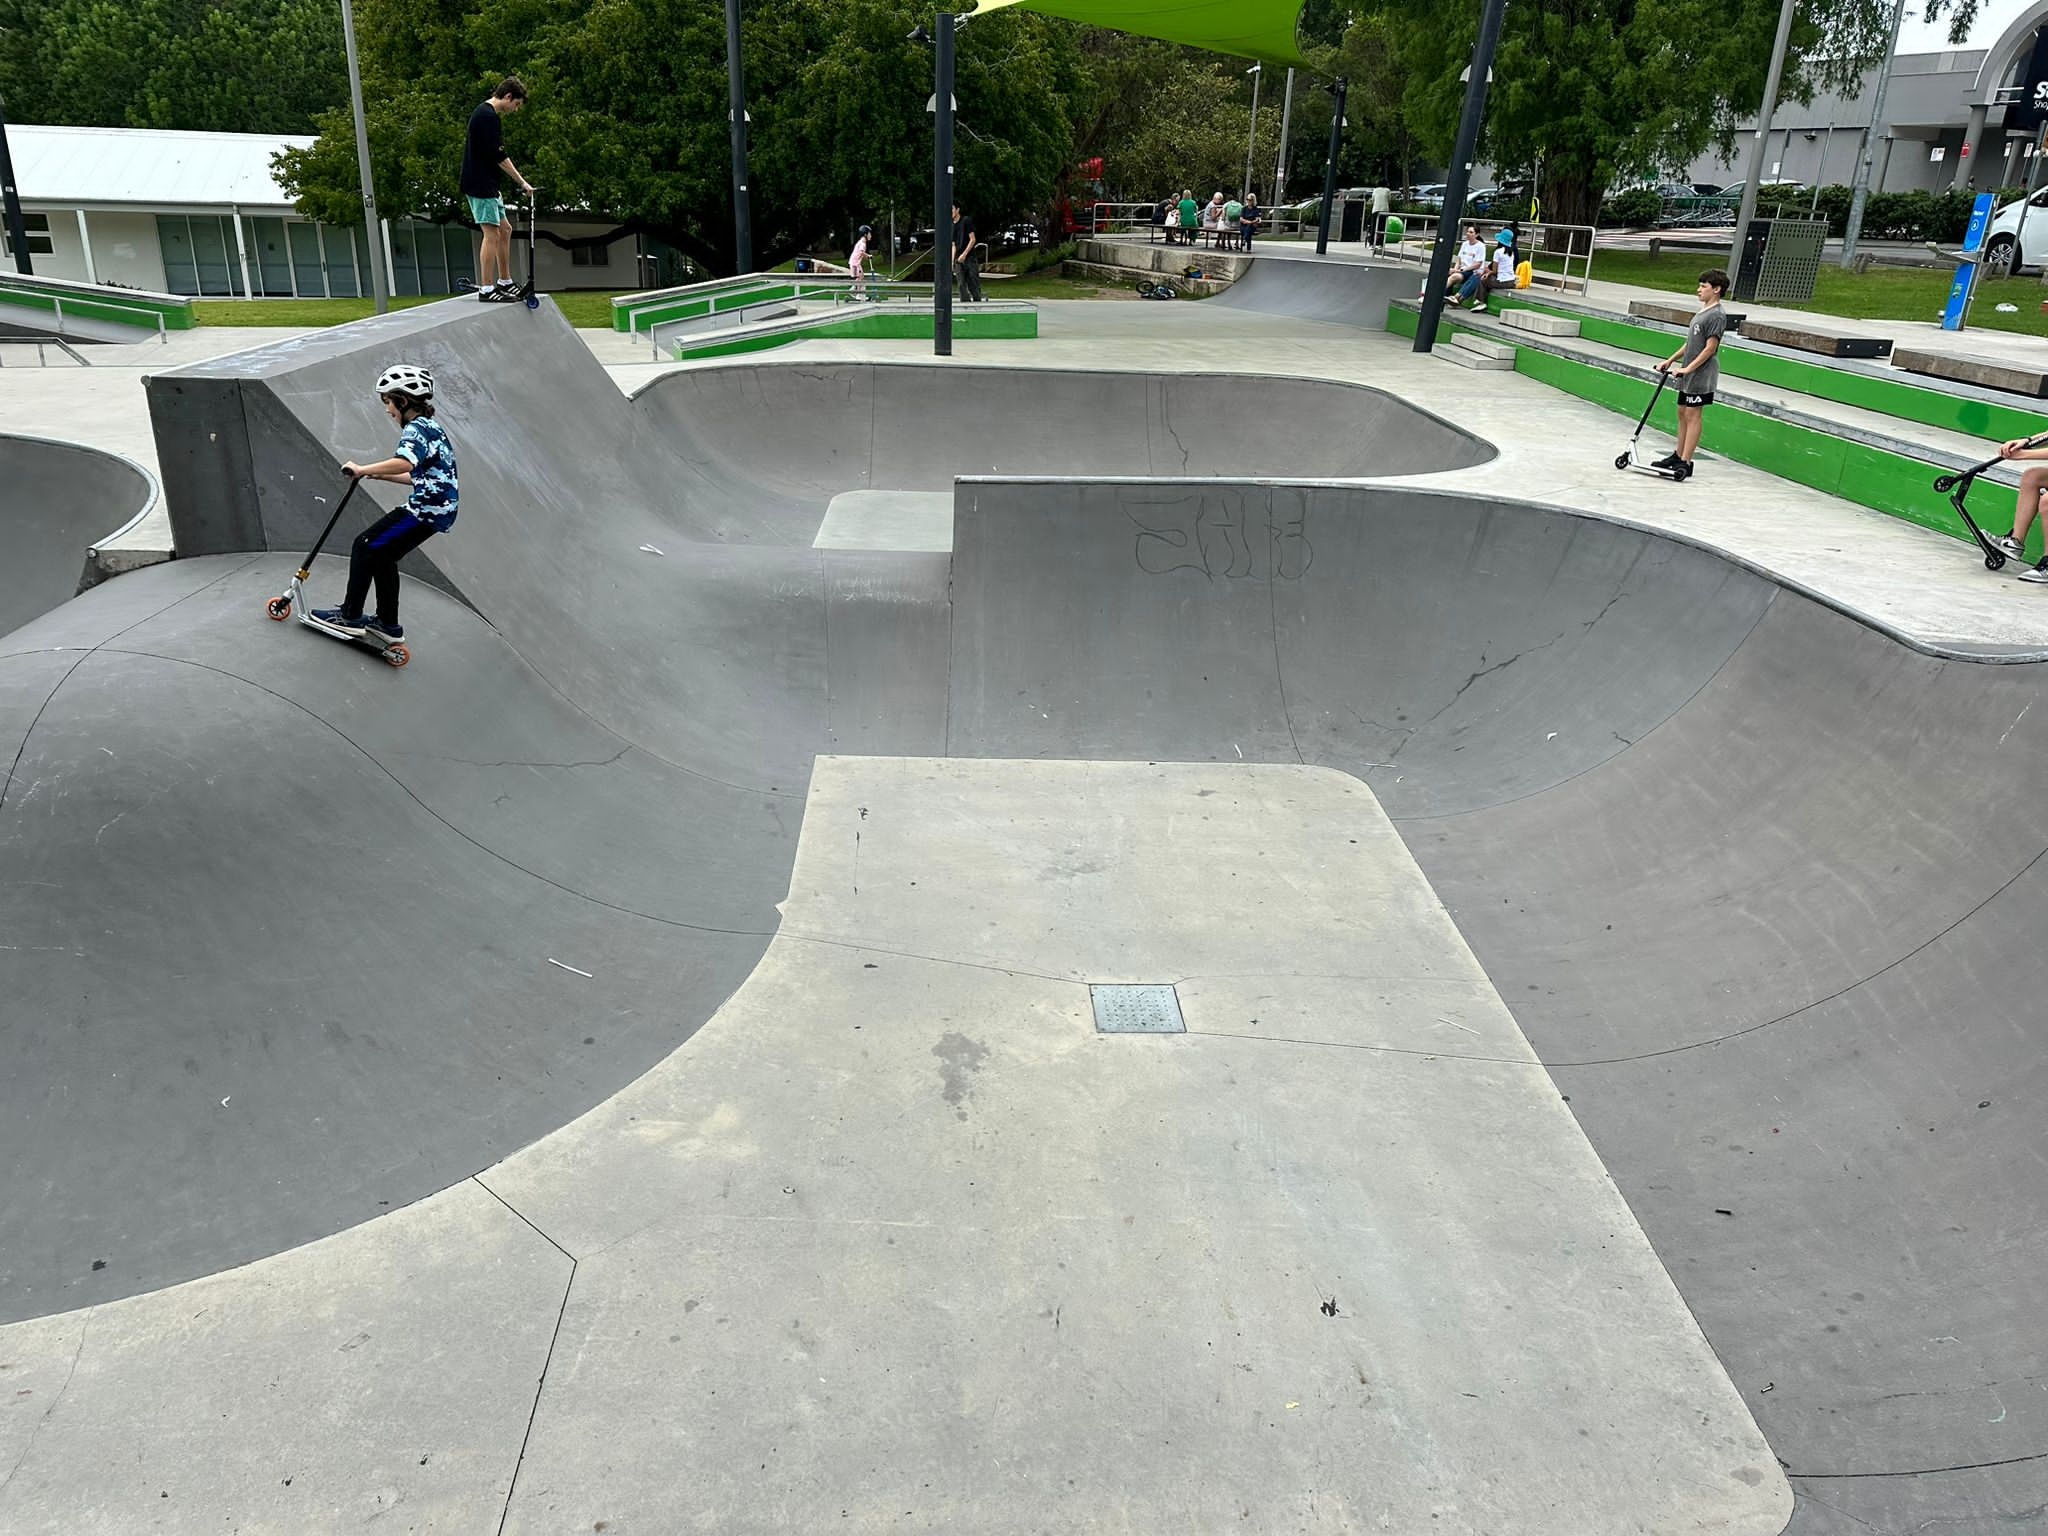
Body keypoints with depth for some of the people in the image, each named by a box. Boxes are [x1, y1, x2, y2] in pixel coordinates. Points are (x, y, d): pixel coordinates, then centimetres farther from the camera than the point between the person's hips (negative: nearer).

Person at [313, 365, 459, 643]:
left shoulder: (416, 428, -10)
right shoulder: (433, 428, 22)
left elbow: (405, 463, -31)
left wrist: (363, 470, -23)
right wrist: (381, 475, 23)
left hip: (426, 508, -10)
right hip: (440, 508, 10)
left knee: (366, 545, -4)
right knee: (382, 555, 17)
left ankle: (350, 615, 1)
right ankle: (388, 624, 21)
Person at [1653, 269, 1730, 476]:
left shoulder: (1717, 315, -13)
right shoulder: (1702, 311, 15)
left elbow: (1710, 348, -18)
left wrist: (1688, 368, -21)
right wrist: (1671, 360, 20)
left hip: (1702, 375, -9)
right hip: (1689, 375, 9)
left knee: (1693, 414, -9)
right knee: (1682, 412, 13)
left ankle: (1685, 461, -8)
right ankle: (1678, 455, 22)